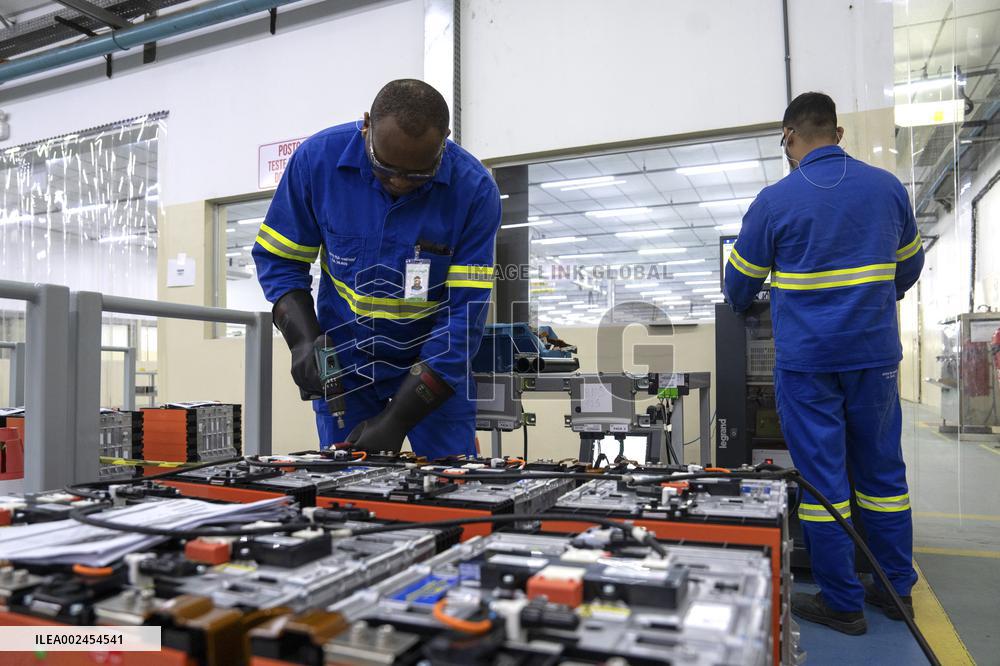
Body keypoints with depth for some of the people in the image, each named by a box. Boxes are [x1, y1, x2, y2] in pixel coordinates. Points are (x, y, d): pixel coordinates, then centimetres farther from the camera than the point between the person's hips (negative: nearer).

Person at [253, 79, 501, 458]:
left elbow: (464, 315, -22)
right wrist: (304, 340, -21)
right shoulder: (318, 158, -16)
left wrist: (397, 419, -24)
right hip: (343, 358, 1)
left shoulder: (474, 189, -22)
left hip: (434, 361, -1)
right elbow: (277, 259, -4)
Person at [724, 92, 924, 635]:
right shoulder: (887, 187, 4)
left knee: (820, 477, 4)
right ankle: (896, 589, 27)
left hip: (806, 360, -4)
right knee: (882, 470, 15)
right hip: (876, 354, 4)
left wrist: (741, 306, 26)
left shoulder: (775, 200, -8)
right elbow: (909, 265, 18)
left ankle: (842, 604, 14)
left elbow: (739, 284, 3)